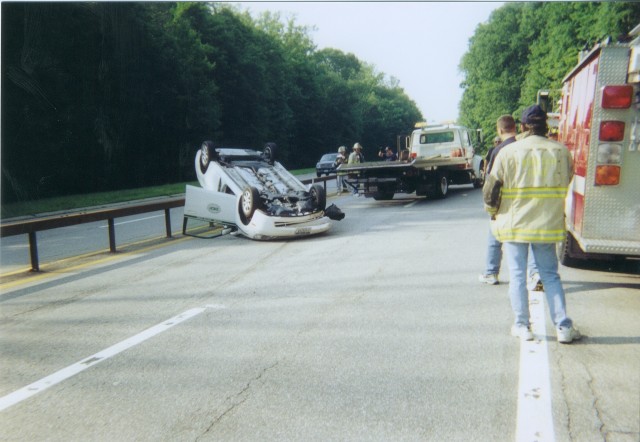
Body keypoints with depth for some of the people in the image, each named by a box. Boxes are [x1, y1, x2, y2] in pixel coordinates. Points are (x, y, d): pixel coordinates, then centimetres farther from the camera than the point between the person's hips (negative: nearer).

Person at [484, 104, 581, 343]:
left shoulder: (509, 152, -9)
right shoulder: (561, 151, -1)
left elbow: (491, 189, -6)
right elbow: (566, 185, 11)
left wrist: (493, 212, 12)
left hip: (514, 224, -2)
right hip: (547, 225, 2)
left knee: (517, 276, 8)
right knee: (550, 275, 12)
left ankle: (522, 326, 13)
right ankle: (563, 327, 12)